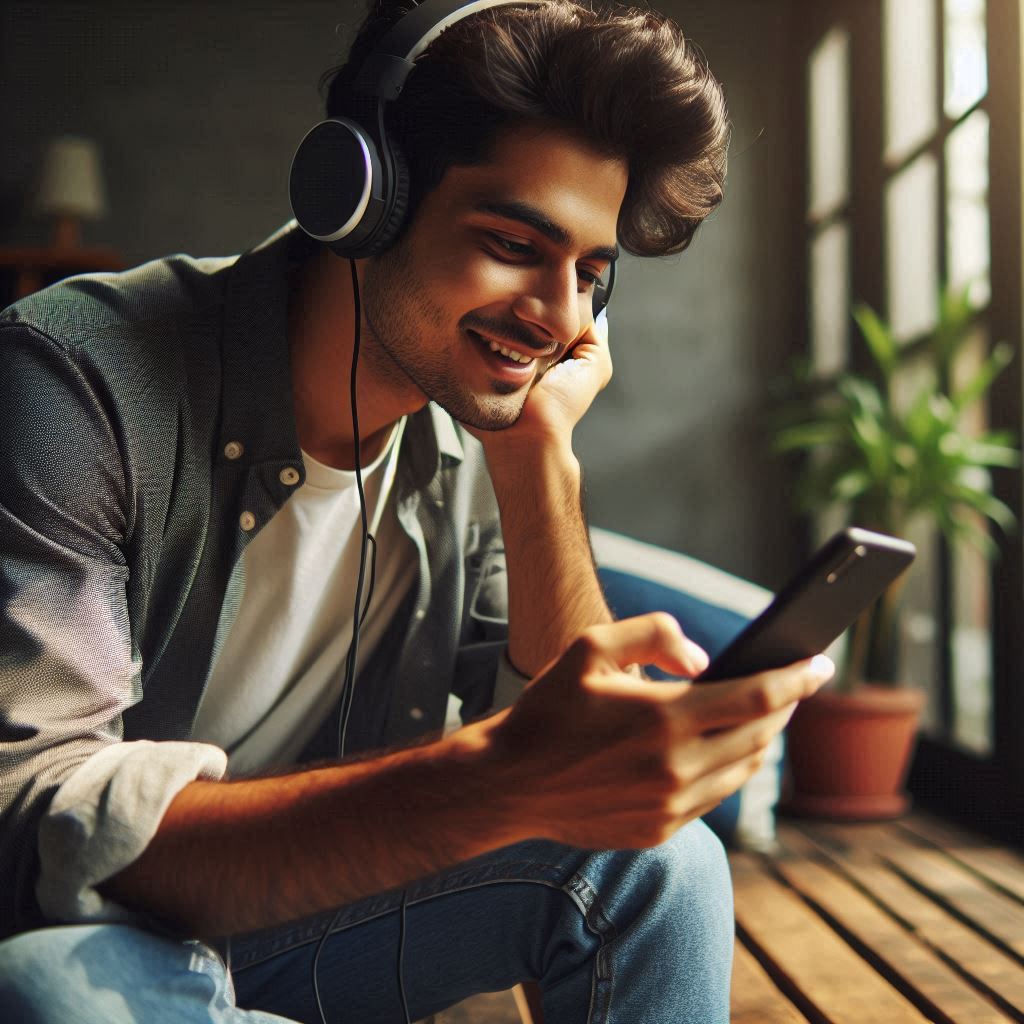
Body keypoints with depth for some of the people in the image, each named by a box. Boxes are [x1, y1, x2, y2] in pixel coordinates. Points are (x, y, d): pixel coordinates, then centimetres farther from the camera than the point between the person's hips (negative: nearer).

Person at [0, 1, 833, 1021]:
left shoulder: (470, 446, -5)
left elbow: (572, 765, -8)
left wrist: (541, 457, -19)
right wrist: (497, 777, -45)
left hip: (304, 925, 4)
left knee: (656, 857, -13)